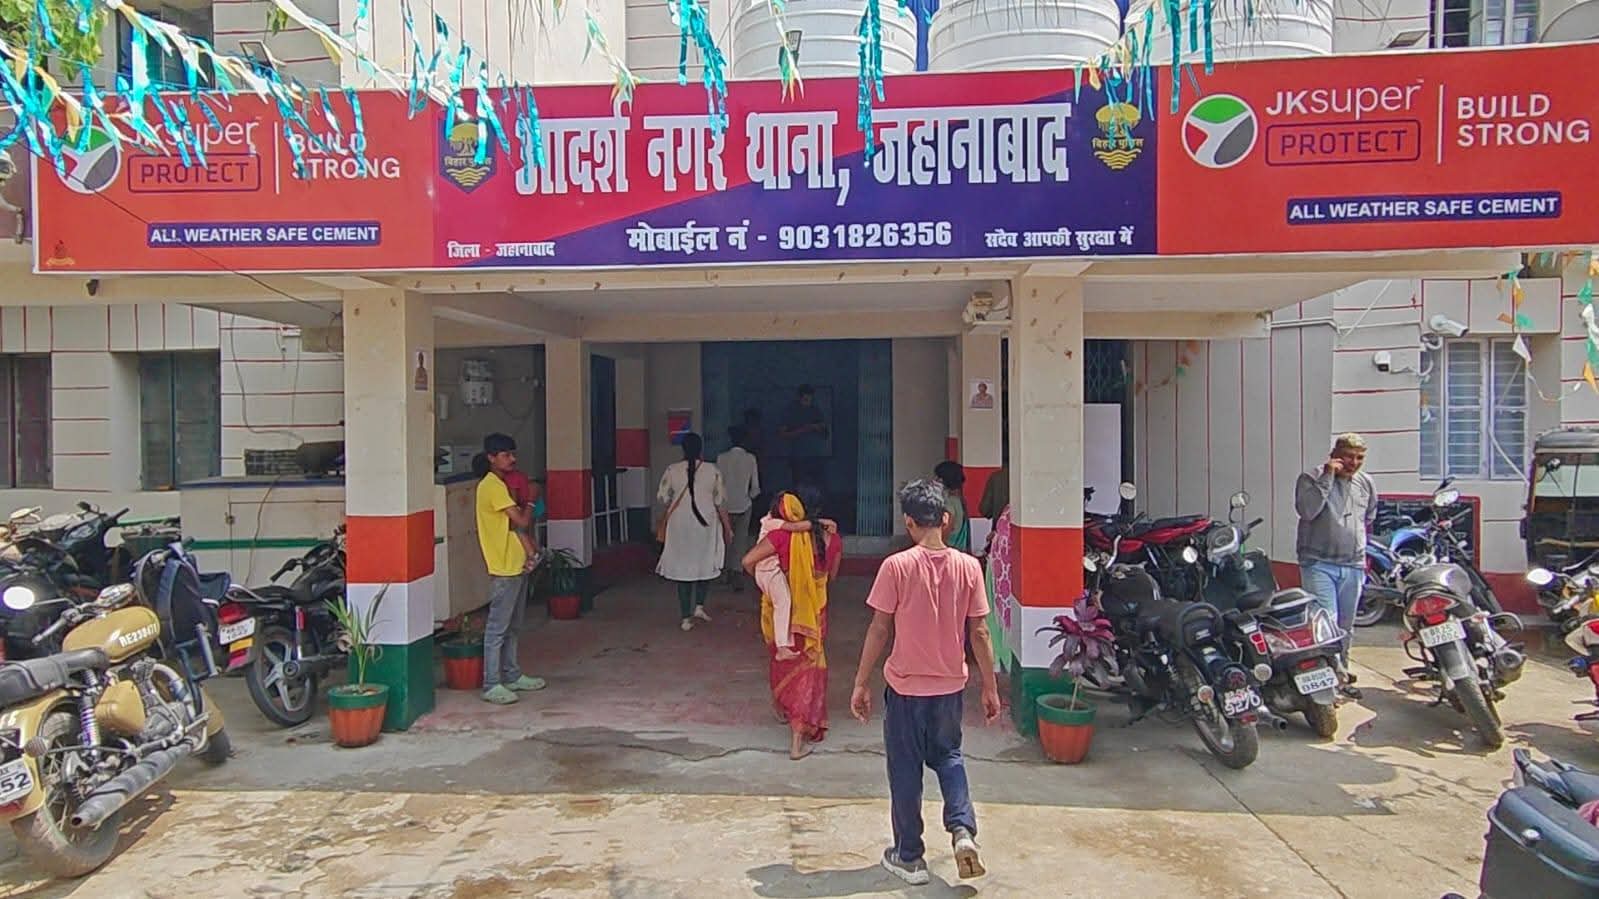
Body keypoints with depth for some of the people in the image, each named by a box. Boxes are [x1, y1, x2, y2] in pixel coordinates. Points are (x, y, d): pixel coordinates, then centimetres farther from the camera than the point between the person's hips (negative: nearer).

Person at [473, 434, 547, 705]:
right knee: (497, 628, -3)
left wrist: (528, 553, 2)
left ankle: (512, 676, 26)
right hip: (503, 569, -10)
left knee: (513, 627, 16)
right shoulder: (491, 486, -16)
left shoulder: (501, 485, 14)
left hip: (517, 565, 10)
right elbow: (522, 521, -19)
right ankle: (491, 685, 2)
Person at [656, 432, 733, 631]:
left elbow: (662, 497, -1)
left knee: (682, 567, 8)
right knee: (706, 563, 20)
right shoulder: (712, 471, -6)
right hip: (705, 524, 0)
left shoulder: (672, 470, -5)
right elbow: (720, 502, -3)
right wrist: (727, 527, 5)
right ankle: (699, 605, 9)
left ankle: (686, 617, 10)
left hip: (680, 525, 1)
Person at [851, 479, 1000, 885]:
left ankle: (909, 857, 22)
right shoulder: (968, 567, -7)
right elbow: (979, 632, -3)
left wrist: (861, 684, -2)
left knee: (906, 770, 12)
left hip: (905, 687, -3)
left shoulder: (896, 566, -15)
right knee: (948, 755, 25)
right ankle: (962, 828, 5)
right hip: (950, 685, 3)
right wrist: (990, 688, 7)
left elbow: (879, 630, -11)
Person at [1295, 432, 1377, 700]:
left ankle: (1342, 673, 28)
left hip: (1353, 565, 6)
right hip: (1319, 564, -6)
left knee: (1345, 627, 15)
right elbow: (1307, 511, -23)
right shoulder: (1311, 478, -7)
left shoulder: (1366, 483, 11)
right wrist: (1327, 478, -23)